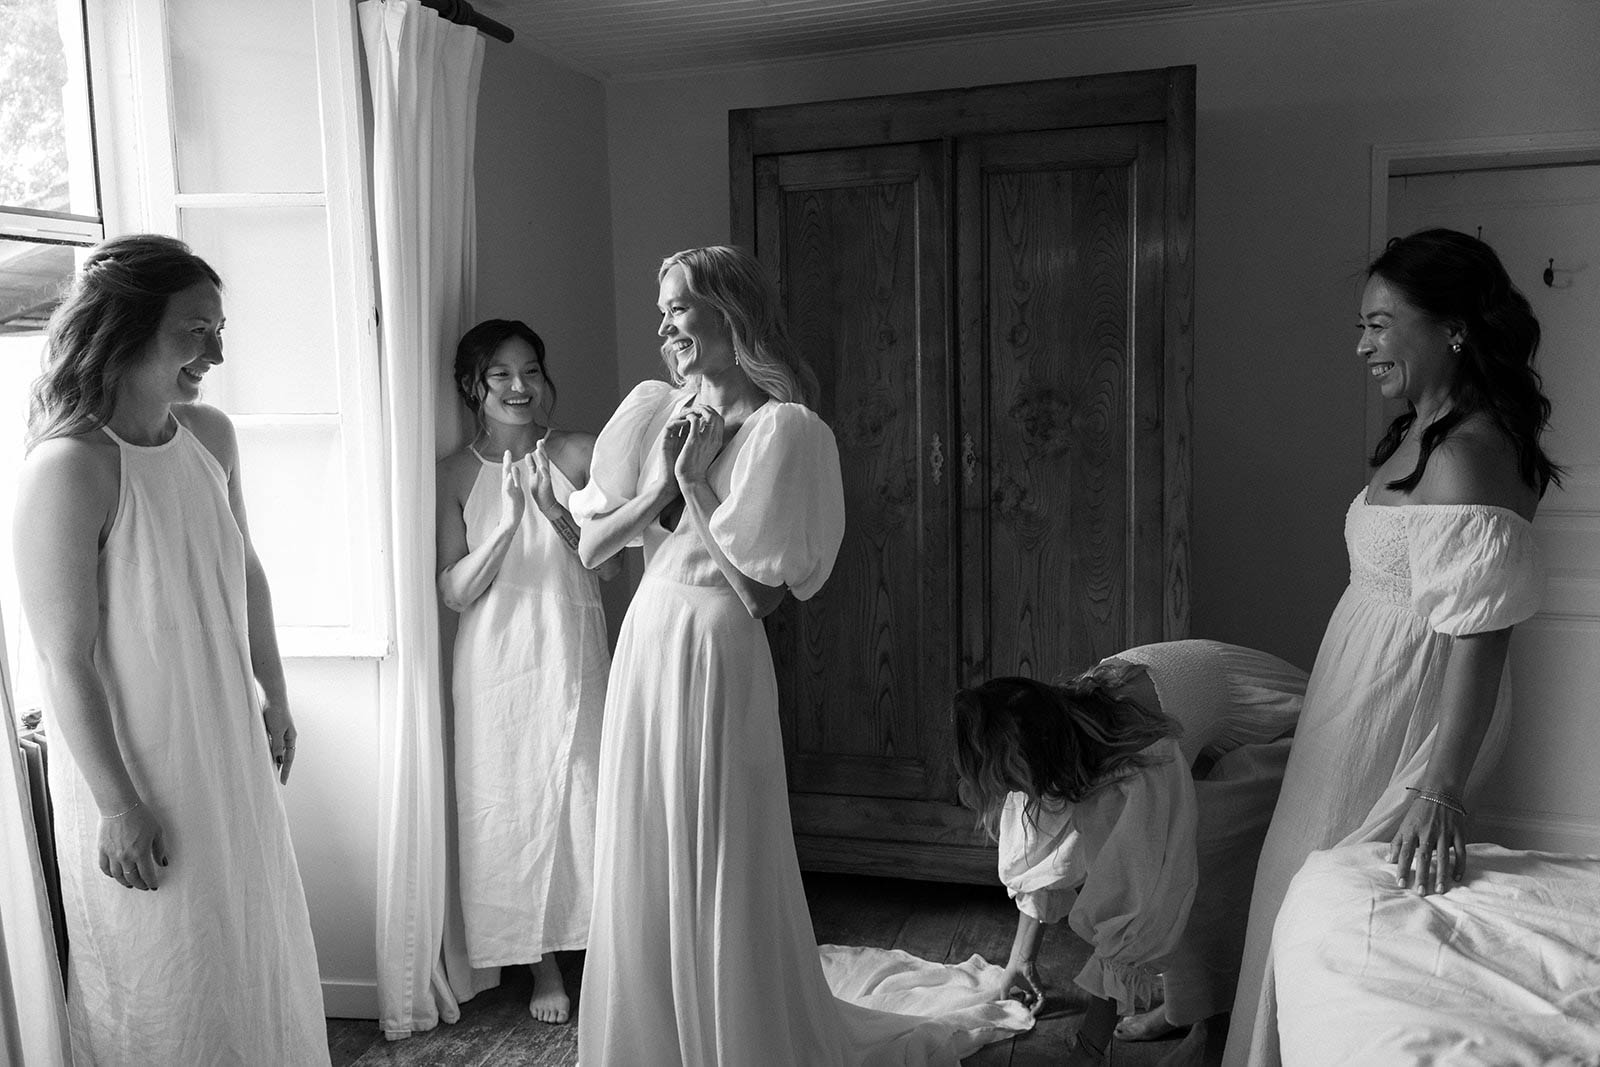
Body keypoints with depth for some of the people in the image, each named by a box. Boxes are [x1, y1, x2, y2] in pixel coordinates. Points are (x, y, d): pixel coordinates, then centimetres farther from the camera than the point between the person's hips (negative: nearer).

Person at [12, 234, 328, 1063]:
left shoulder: (210, 435, -3)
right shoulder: (69, 468, -24)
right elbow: (67, 658, -22)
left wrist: (274, 698, 16)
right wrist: (118, 804, -18)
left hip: (227, 741, 7)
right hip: (133, 764, -7)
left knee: (254, 939, 23)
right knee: (165, 971, 13)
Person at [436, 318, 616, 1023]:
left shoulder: (578, 454, 1)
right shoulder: (457, 474, 0)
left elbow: (610, 565, 0)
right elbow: (452, 592, -6)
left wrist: (554, 512, -17)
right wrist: (506, 522, -20)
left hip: (573, 653, 0)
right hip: (497, 660, 0)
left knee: (586, 798, 2)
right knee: (515, 805, 5)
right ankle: (543, 968, 21)